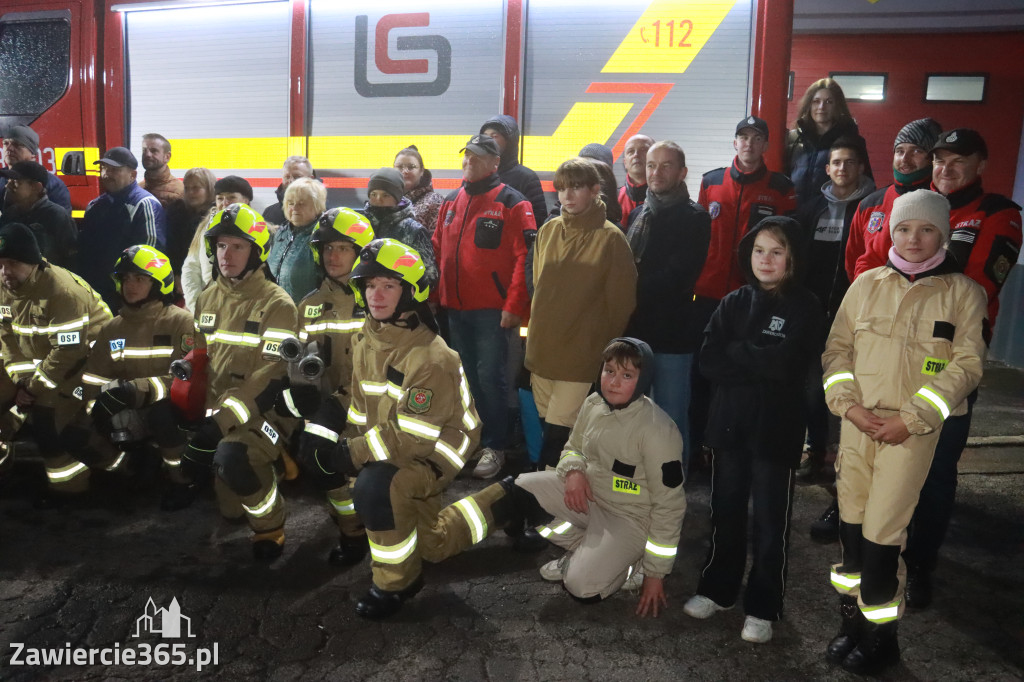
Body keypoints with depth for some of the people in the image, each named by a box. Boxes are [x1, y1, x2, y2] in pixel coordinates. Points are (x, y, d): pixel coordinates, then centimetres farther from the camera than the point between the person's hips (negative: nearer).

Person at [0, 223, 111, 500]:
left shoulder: (62, 289, -28)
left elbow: (69, 350, -27)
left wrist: (34, 387, -19)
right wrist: (23, 380, -10)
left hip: (82, 357, -8)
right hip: (36, 358, 9)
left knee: (45, 413, -18)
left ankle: (68, 482, -3)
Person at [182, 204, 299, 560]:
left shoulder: (277, 304, -12)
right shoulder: (207, 299, 11)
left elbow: (272, 376, -19)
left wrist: (222, 422, -25)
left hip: (265, 411, -7)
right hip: (218, 410, 7)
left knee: (231, 457, -32)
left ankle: (270, 525, -5)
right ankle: (232, 509, 24)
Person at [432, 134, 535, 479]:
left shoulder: (512, 203, -7)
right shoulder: (451, 202, 13)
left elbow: (525, 257, -13)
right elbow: (438, 251, 16)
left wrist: (514, 305, -18)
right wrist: (436, 296, 10)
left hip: (493, 310, -6)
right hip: (456, 308, 6)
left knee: (489, 377, -3)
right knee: (467, 377, 15)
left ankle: (494, 447, 10)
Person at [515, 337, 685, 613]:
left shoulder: (658, 431, -26)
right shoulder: (593, 404, -6)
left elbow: (669, 505, -20)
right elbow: (573, 447, 12)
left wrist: (656, 573, -15)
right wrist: (574, 471, -14)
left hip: (630, 517, -7)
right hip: (588, 495, 7)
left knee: (582, 587, -24)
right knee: (521, 488, -10)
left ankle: (630, 562, 8)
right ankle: (583, 550, 6)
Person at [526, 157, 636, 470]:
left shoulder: (611, 238, -8)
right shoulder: (548, 231, 6)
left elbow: (621, 302, -5)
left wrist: (608, 355, -2)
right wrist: (535, 336, 15)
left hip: (581, 356, -5)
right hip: (541, 350, 5)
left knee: (557, 432, -6)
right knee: (549, 427, 14)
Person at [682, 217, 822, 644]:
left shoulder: (805, 308, -4)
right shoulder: (734, 303, 6)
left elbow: (785, 364, -18)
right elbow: (708, 361, -4)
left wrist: (736, 353, -9)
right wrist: (760, 362, -14)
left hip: (776, 429, -3)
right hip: (728, 423, 3)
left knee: (770, 522, 7)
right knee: (725, 513, 15)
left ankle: (763, 608, 21)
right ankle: (717, 589, 32)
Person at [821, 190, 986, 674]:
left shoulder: (963, 292, 1)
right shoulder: (866, 283, 9)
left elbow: (966, 365, -5)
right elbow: (837, 348, 9)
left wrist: (909, 418, -12)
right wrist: (849, 404, -5)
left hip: (914, 429, -3)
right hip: (858, 422, 3)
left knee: (882, 530, -4)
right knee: (851, 523, 7)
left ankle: (880, 636, 13)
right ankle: (851, 621, 23)